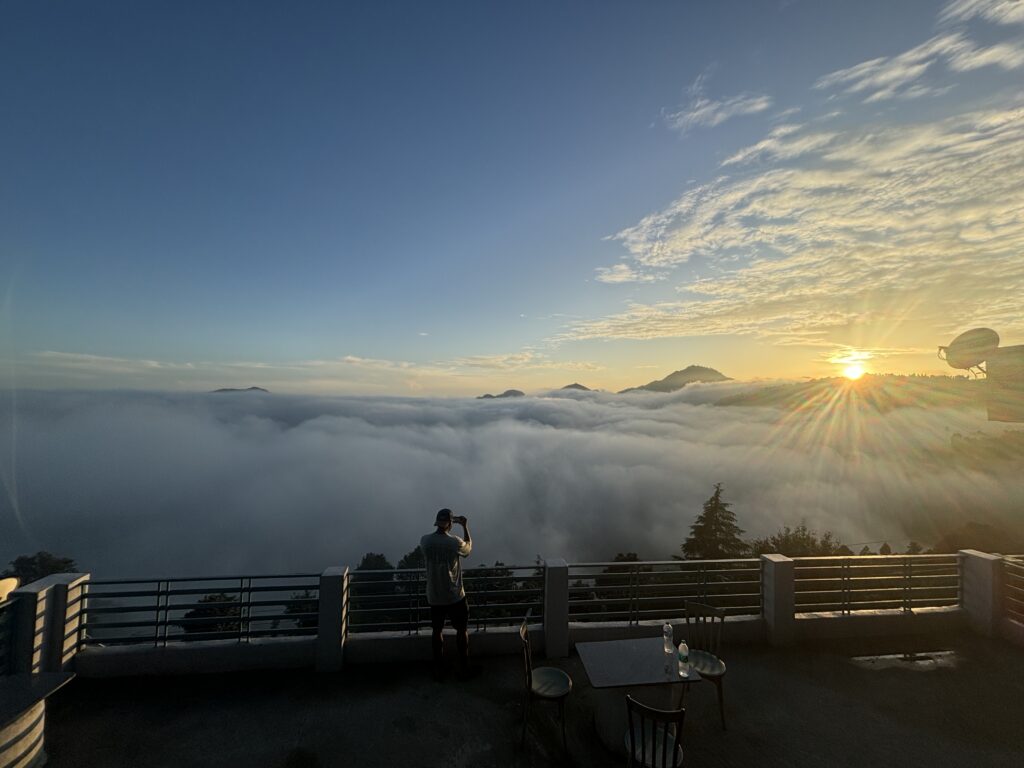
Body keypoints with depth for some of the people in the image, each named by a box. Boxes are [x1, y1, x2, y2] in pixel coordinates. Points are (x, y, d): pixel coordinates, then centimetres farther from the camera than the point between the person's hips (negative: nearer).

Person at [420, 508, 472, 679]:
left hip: (434, 597, 3)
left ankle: (439, 670, 28)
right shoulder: (455, 542, -21)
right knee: (462, 630, 16)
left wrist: (440, 526, 14)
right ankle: (465, 667, 27)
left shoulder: (425, 541, -12)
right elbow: (469, 547, 1)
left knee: (436, 631, 18)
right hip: (455, 596, -3)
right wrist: (465, 526, 6)